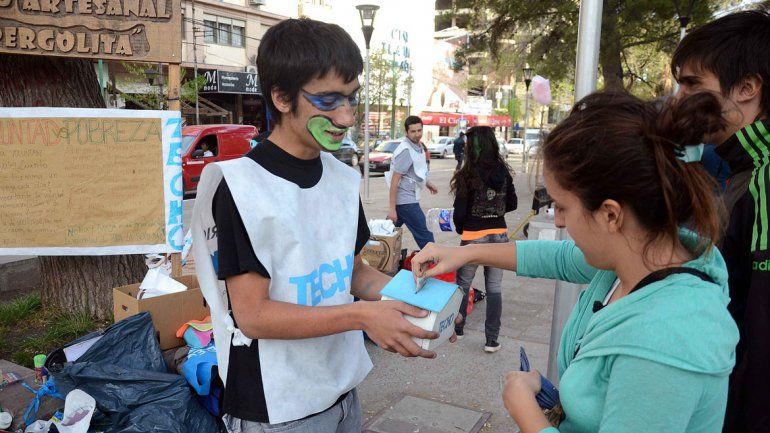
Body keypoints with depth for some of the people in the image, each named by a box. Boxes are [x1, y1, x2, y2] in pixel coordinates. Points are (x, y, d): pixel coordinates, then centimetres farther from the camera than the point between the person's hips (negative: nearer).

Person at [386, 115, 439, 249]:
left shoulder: (418, 146, 10)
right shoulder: (406, 151, -19)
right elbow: (395, 180, -21)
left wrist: (426, 182, 21)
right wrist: (392, 208, -22)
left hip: (408, 198, 9)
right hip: (406, 200, -9)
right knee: (424, 235, -2)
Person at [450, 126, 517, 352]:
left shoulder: (469, 175, -16)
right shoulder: (503, 172, -1)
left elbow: (460, 211, -13)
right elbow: (512, 204, 9)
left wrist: (459, 228, 7)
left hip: (474, 236, -4)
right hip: (499, 235, 4)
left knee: (463, 283, 15)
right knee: (494, 287, 9)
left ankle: (457, 328, 30)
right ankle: (492, 340, 13)